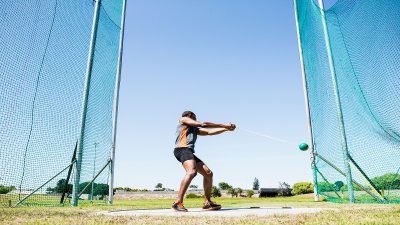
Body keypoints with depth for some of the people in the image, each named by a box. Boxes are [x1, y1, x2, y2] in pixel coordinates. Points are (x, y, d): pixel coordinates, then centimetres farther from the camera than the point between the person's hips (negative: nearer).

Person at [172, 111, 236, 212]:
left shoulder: (195, 129, 34)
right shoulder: (183, 119, 14)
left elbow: (209, 132, 26)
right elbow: (202, 124, 6)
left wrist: (226, 128, 18)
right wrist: (224, 125, 7)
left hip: (189, 152, 9)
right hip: (182, 149, -9)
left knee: (208, 173, 4)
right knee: (192, 172, -31)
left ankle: (207, 202, 12)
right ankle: (178, 203, -34)